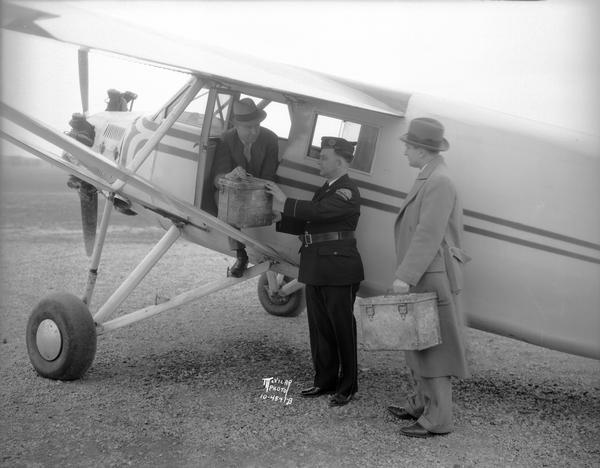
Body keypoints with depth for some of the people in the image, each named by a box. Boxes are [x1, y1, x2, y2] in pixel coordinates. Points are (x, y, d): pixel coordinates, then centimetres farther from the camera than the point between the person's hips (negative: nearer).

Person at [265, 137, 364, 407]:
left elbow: (318, 212, -23)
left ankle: (347, 387, 11)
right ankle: (324, 381, 25)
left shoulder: (347, 192, -10)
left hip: (339, 269, -9)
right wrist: (279, 218, 6)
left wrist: (285, 202, -15)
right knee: (319, 327, 13)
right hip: (316, 268, 9)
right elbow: (307, 225, 16)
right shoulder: (326, 189, 20)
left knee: (342, 328, 1)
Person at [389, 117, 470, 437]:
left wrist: (405, 277, -25)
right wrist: (406, 275, 14)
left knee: (432, 347, -3)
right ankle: (421, 403, 31)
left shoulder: (439, 183, -17)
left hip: (432, 281, -10)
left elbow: (428, 235, -24)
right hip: (420, 279, 10)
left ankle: (437, 419, 5)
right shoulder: (427, 180, 15)